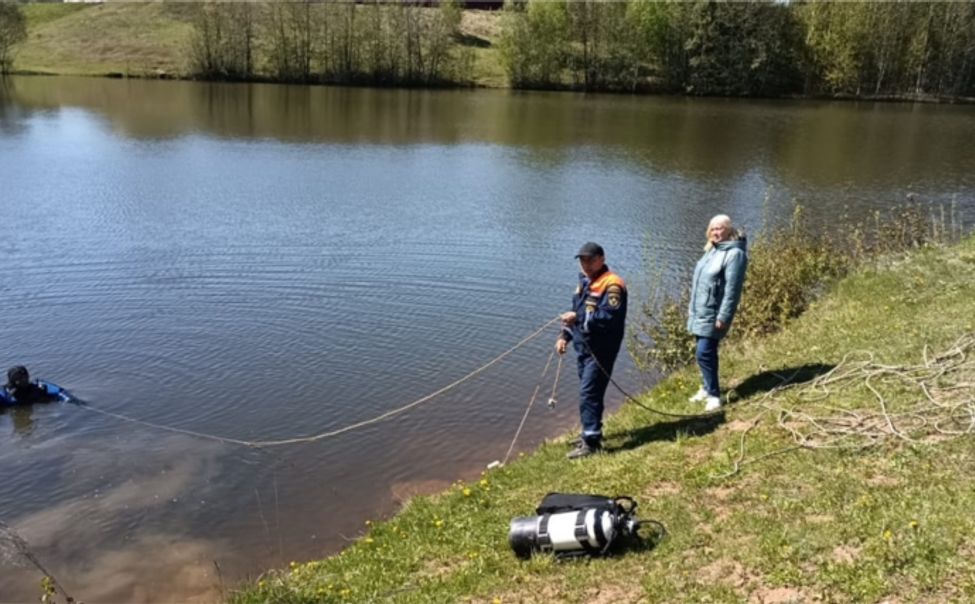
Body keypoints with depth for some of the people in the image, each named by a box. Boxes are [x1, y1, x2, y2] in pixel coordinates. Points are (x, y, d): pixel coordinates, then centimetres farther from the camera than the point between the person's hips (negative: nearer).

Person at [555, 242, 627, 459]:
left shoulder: (612, 284, -15)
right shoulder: (584, 282, 15)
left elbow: (610, 317, -26)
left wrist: (578, 318, -30)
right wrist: (565, 336, 12)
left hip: (601, 350, -9)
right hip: (584, 347, 9)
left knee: (589, 393, -11)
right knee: (589, 392, 18)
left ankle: (591, 441, -6)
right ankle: (592, 432, 31)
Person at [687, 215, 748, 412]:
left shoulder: (734, 254, -15)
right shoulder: (712, 250, 12)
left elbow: (732, 289, -19)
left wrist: (723, 317, -21)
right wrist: (692, 307, 20)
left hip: (713, 314, -8)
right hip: (700, 312, 8)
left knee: (705, 354, -10)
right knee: (706, 352, 15)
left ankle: (714, 395, -1)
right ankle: (707, 388, 27)